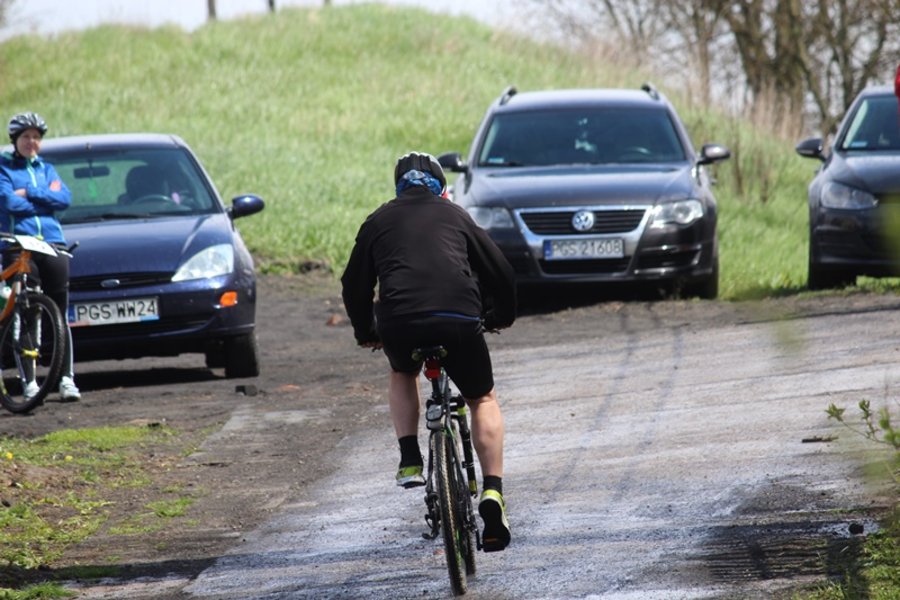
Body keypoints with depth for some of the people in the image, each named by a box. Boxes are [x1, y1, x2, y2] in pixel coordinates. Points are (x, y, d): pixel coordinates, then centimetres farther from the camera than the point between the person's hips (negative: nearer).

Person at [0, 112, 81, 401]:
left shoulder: (46, 169, 19)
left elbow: (64, 198, 2)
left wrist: (29, 193, -7)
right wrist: (47, 198, -3)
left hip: (52, 244, 3)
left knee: (60, 314, -1)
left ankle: (66, 378, 0)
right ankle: (29, 380, -1)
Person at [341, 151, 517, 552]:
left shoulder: (379, 221, 24)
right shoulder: (454, 215, 24)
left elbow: (355, 285, 28)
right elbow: (499, 271, 28)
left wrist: (365, 333, 44)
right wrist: (502, 317, 46)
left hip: (399, 322, 0)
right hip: (459, 318, 0)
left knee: (402, 375, 35)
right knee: (483, 400, 20)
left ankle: (409, 459, 17)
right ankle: (493, 492, 2)